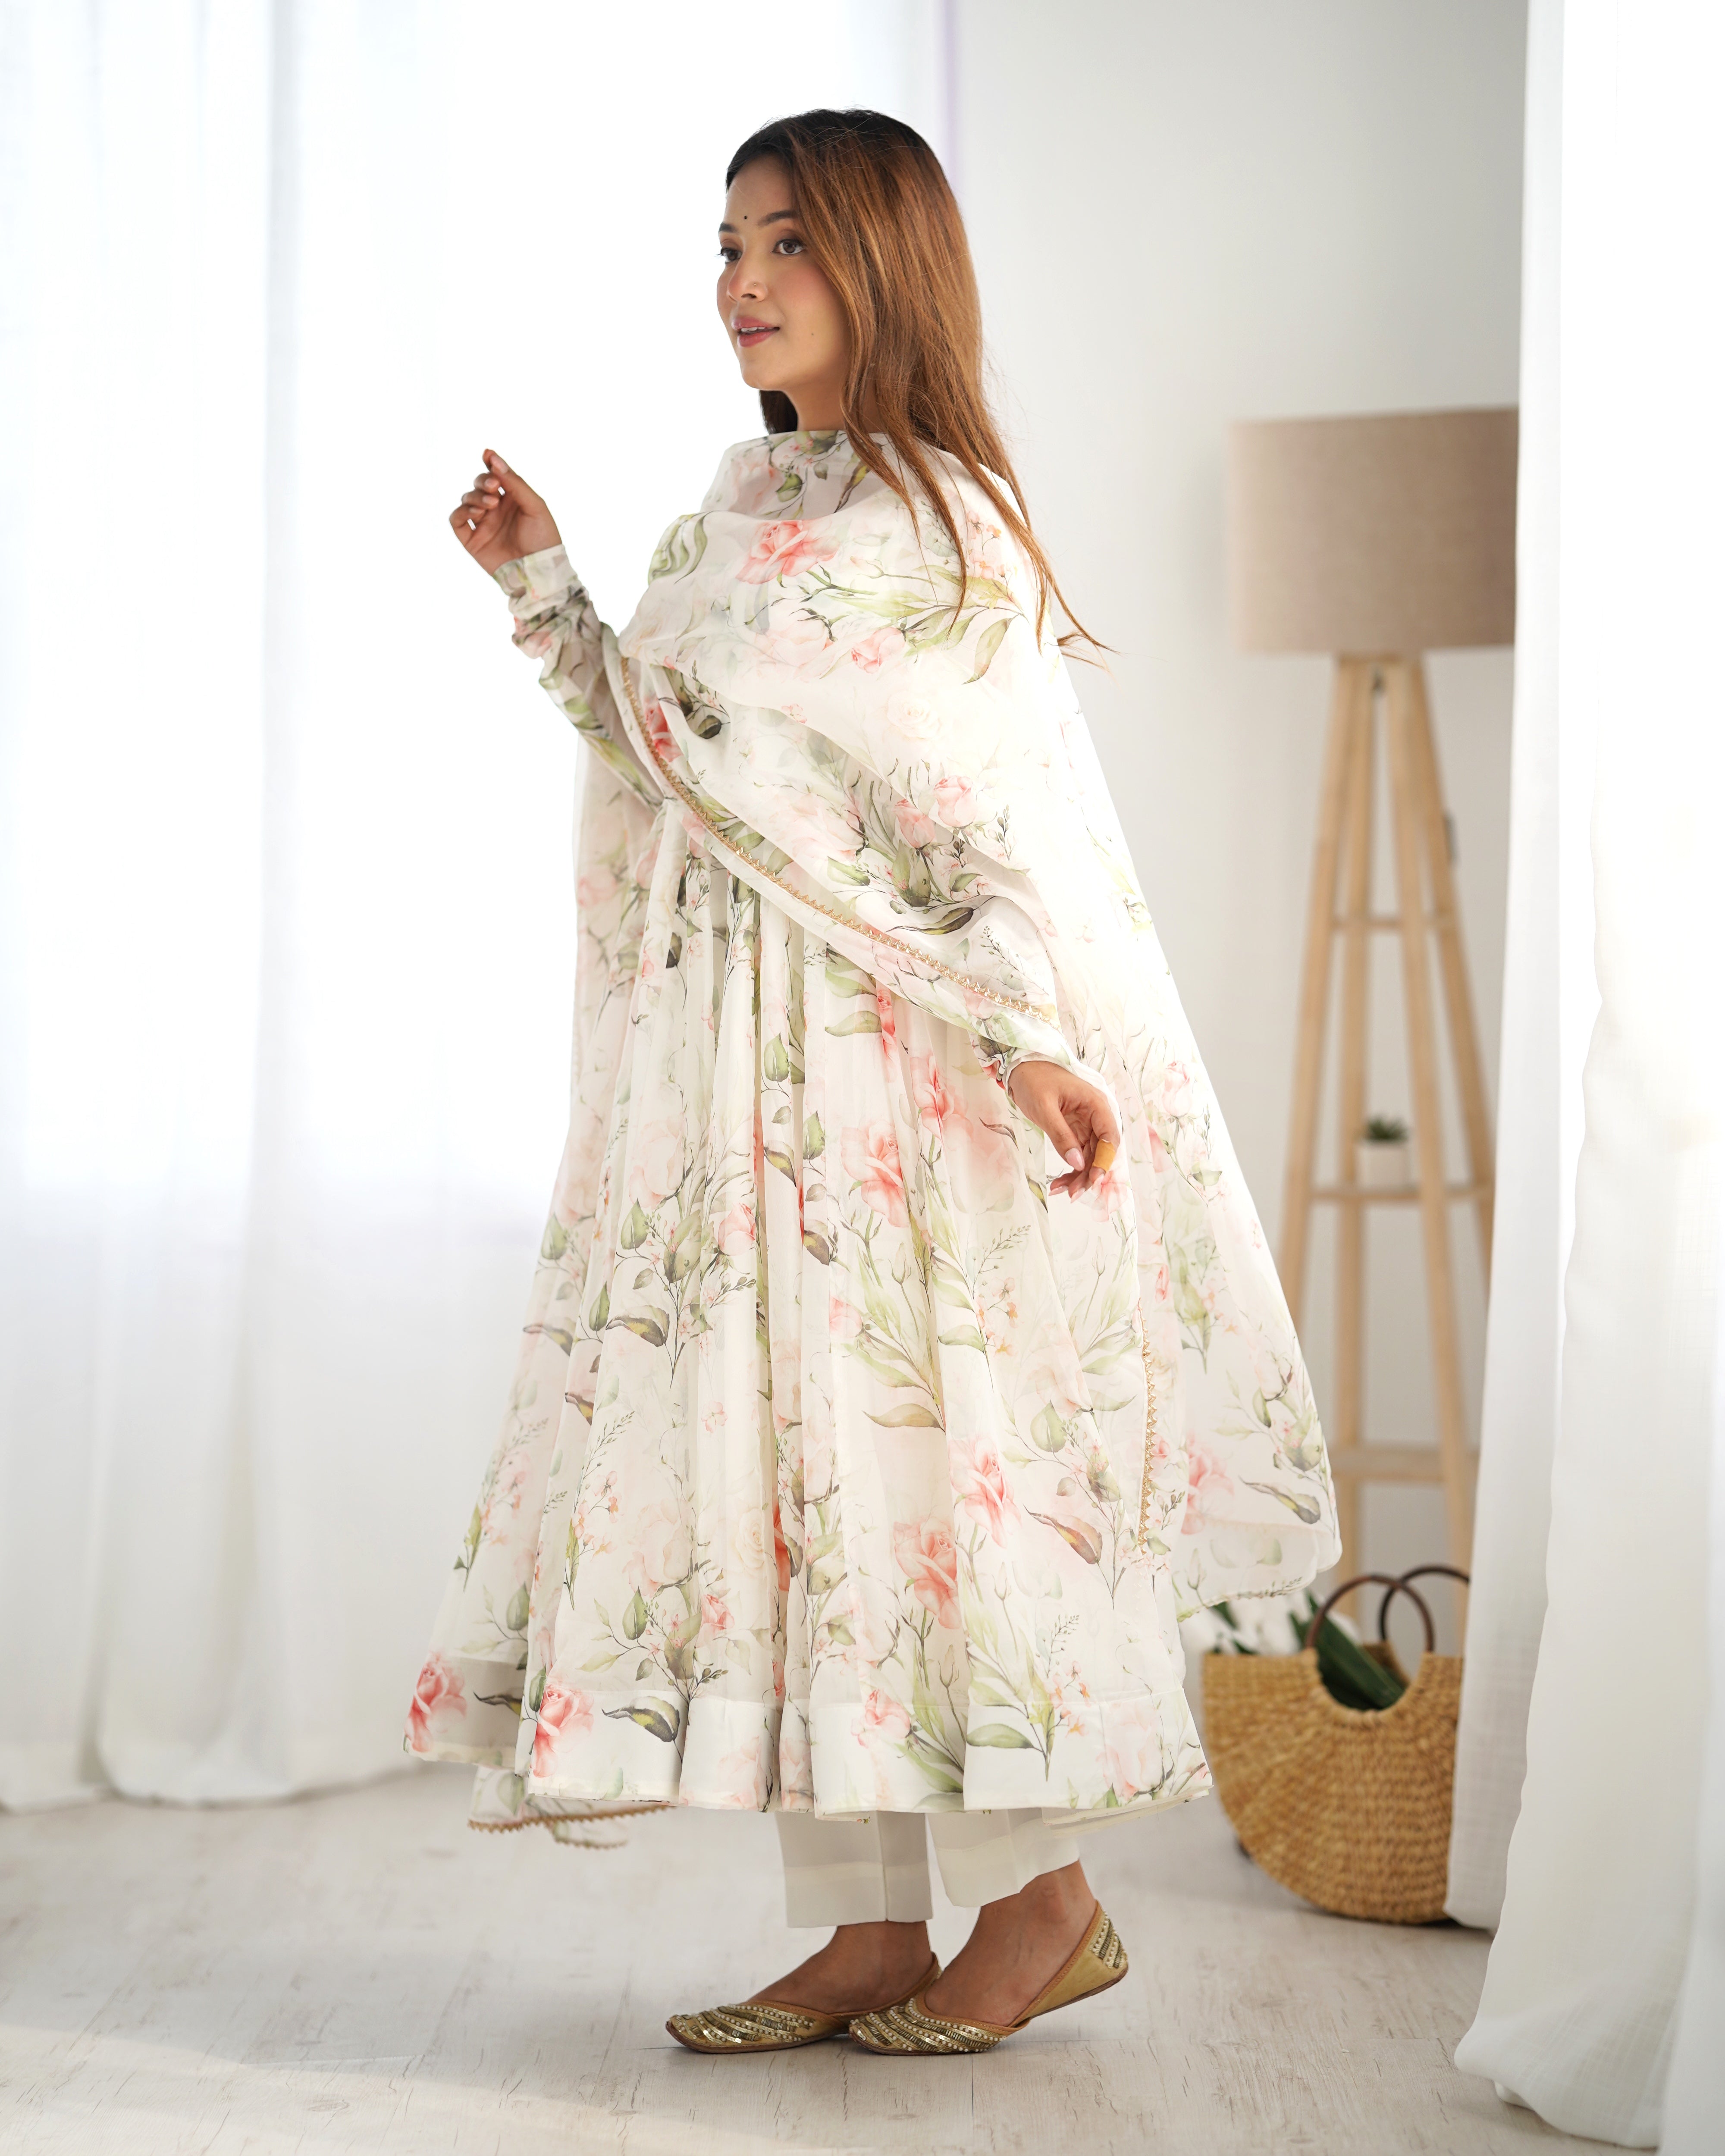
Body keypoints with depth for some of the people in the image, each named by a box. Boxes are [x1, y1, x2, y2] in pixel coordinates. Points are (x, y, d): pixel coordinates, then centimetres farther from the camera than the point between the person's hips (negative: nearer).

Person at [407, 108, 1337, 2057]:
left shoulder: (939, 524, -6)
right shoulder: (742, 506, 15)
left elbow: (1006, 811, -12)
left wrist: (1028, 1033, -23)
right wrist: (543, 590, 16)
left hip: (893, 1066, -7)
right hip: (729, 1069, 8)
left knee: (913, 1443, -4)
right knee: (773, 1457, 7)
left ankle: (1047, 1903, 13)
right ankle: (868, 1933, 15)